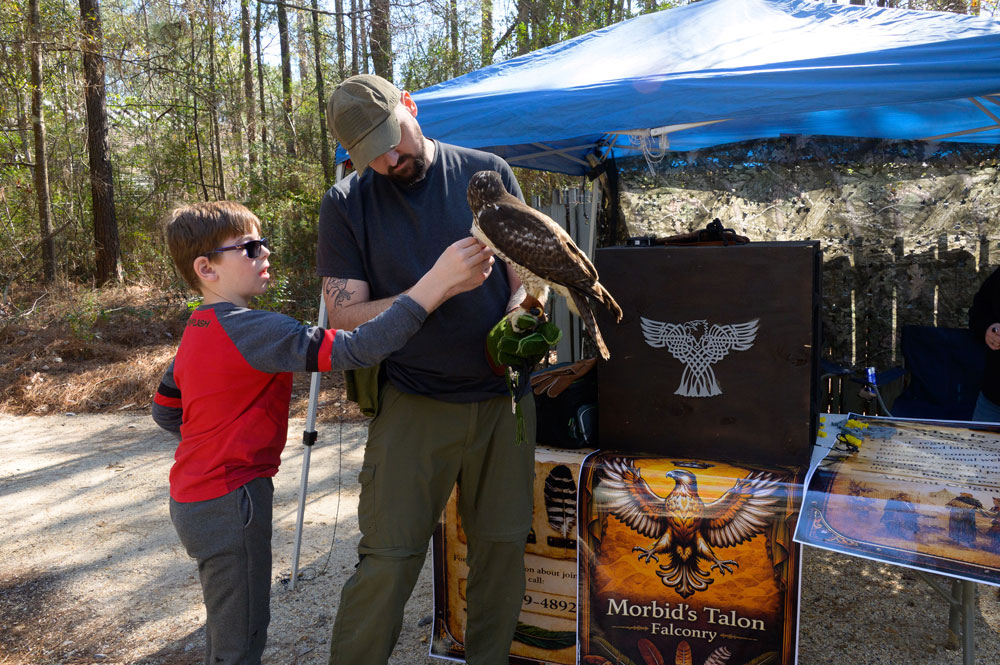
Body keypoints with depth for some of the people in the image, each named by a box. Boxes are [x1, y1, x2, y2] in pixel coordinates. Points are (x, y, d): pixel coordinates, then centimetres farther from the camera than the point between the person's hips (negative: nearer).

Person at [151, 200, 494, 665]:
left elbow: (164, 409, 17)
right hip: (230, 500, -10)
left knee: (229, 627, 26)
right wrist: (438, 283, -41)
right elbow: (351, 349, -37)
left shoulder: (198, 329, 7)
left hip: (194, 497, 10)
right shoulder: (249, 330, -25)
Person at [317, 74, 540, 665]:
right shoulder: (346, 205, -1)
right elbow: (346, 315, -5)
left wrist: (518, 310, -14)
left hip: (504, 398, 2)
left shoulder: (486, 172, 4)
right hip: (413, 403, -2)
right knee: (387, 560, -2)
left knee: (503, 546, 10)